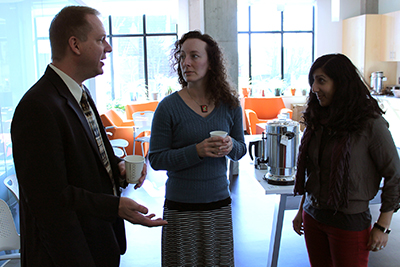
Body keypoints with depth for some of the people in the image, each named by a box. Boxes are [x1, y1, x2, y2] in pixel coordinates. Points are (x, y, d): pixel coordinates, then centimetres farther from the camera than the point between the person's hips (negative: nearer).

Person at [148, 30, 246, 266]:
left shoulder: (229, 104, 1)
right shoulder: (169, 107, -9)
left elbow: (241, 149, 10)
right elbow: (156, 159, -9)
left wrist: (230, 146, -14)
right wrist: (197, 151, -22)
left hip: (219, 203, 3)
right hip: (181, 207, -2)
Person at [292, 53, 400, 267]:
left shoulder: (370, 123, -15)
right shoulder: (317, 120, 4)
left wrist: (382, 227, -9)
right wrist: (301, 210, 14)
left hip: (350, 223, -5)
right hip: (313, 216, 5)